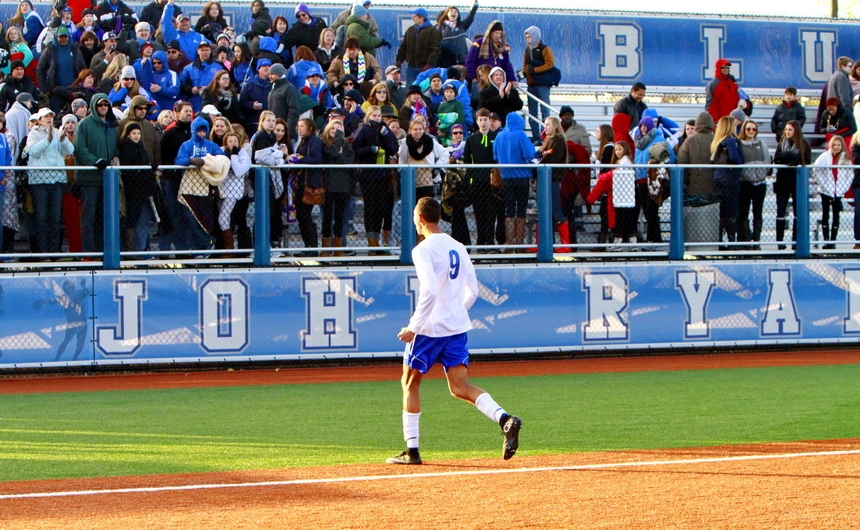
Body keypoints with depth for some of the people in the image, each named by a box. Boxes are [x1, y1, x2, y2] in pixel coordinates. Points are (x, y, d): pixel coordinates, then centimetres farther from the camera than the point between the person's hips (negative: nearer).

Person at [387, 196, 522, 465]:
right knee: (460, 387, 3)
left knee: (410, 382, 10)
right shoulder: (458, 248, 12)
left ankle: (412, 450, 9)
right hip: (458, 327, 6)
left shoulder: (424, 250, -11)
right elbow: (473, 291, 16)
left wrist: (413, 327, -19)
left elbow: (429, 292, -23)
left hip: (430, 328, -6)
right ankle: (504, 419, -21)